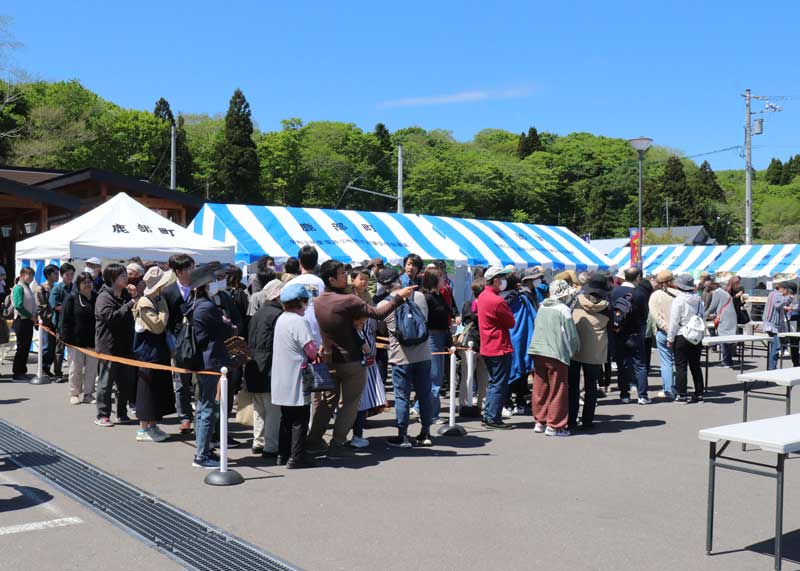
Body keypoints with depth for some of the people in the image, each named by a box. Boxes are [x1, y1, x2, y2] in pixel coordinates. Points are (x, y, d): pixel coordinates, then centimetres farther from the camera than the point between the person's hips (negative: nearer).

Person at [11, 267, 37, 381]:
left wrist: (34, 316, 1)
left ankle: (22, 371, 18)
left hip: (28, 321, 8)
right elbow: (18, 306, -19)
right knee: (21, 347, -3)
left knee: (26, 347, 10)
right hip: (21, 320, -8)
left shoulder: (28, 287, 14)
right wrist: (31, 316, -15)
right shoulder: (19, 287, -11)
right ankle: (17, 373, 4)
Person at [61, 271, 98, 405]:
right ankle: (74, 394, 16)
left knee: (92, 369, 6)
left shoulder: (96, 298, 9)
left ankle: (88, 394, 16)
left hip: (93, 340, 4)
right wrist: (67, 338, -12)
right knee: (76, 368, 5)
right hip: (76, 340, -3)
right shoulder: (72, 298, -3)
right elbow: (65, 319, -6)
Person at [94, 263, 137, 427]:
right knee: (106, 382, 1)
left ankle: (122, 414, 21)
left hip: (124, 347, 8)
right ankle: (102, 415, 9)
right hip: (109, 347, -8)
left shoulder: (125, 295, 15)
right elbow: (110, 316, -24)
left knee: (126, 382, 10)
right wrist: (128, 306, -25)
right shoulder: (104, 297, -10)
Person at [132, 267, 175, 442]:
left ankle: (153, 426, 23)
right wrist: (164, 308, -16)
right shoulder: (144, 303, -16)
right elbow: (158, 325, -22)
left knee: (160, 388, 13)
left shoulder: (158, 299, 10)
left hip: (159, 350, 9)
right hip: (148, 351, -9)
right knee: (148, 389, -2)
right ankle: (143, 430, 6)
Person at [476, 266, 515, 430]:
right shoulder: (497, 301, -20)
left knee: (494, 383, 18)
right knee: (500, 385, -2)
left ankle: (488, 416, 20)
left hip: (487, 347, 9)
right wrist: (507, 308, 5)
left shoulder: (482, 296, 10)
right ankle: (493, 419, 1)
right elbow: (511, 322, -12)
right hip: (500, 348, -9)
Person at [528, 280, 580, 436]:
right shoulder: (563, 309, -10)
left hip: (537, 351, 6)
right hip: (556, 353, -6)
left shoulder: (542, 307, 9)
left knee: (540, 388, 14)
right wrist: (575, 348, 11)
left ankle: (540, 421, 23)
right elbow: (571, 334, -7)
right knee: (558, 391, 3)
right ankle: (554, 425, 6)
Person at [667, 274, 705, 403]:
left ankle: (682, 395, 0)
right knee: (695, 365, 13)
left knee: (681, 366, 0)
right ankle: (699, 393, 17)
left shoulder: (678, 300, -13)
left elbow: (674, 321, -13)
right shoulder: (699, 299, 4)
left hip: (681, 336, -6)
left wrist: (670, 338, -5)